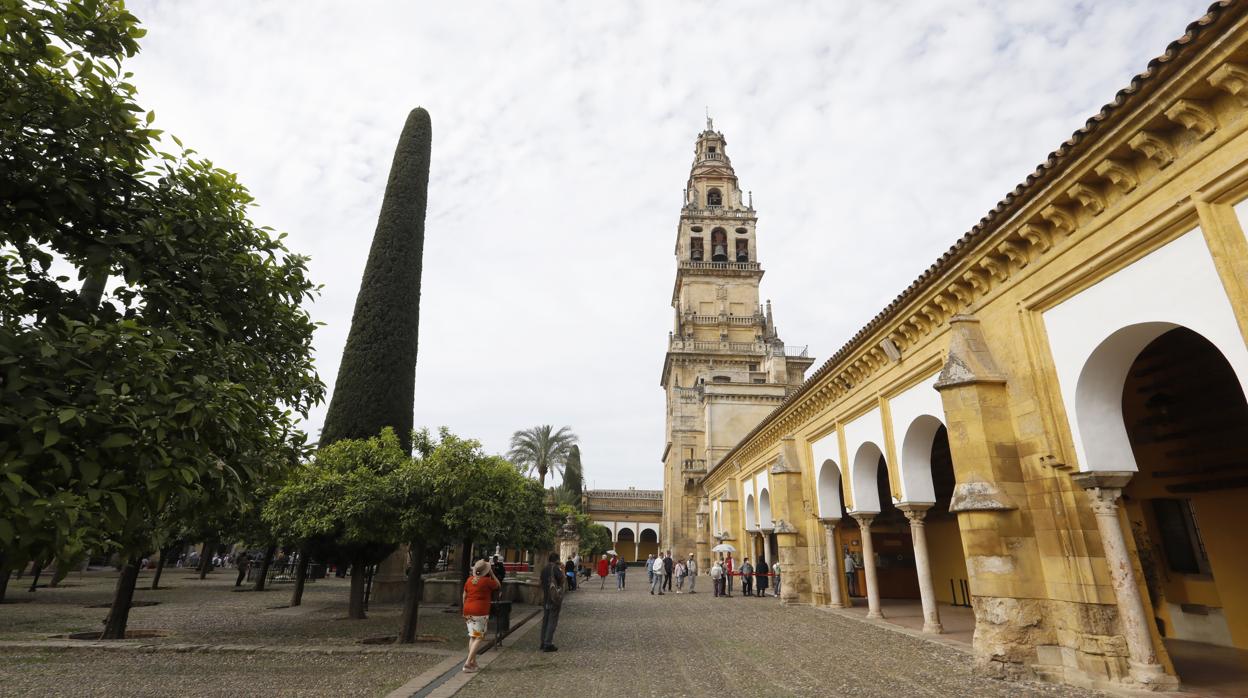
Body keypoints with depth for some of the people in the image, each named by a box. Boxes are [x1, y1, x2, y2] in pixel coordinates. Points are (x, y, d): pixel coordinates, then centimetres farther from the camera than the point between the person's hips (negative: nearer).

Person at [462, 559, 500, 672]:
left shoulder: (469, 580, 5)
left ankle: (473, 662, 21)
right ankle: (468, 663, -10)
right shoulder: (487, 581, -11)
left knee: (472, 636, 18)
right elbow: (498, 585, 6)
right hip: (480, 612, -6)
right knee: (479, 638, -1)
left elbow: (464, 596, 13)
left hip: (468, 611, 7)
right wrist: (492, 573, 6)